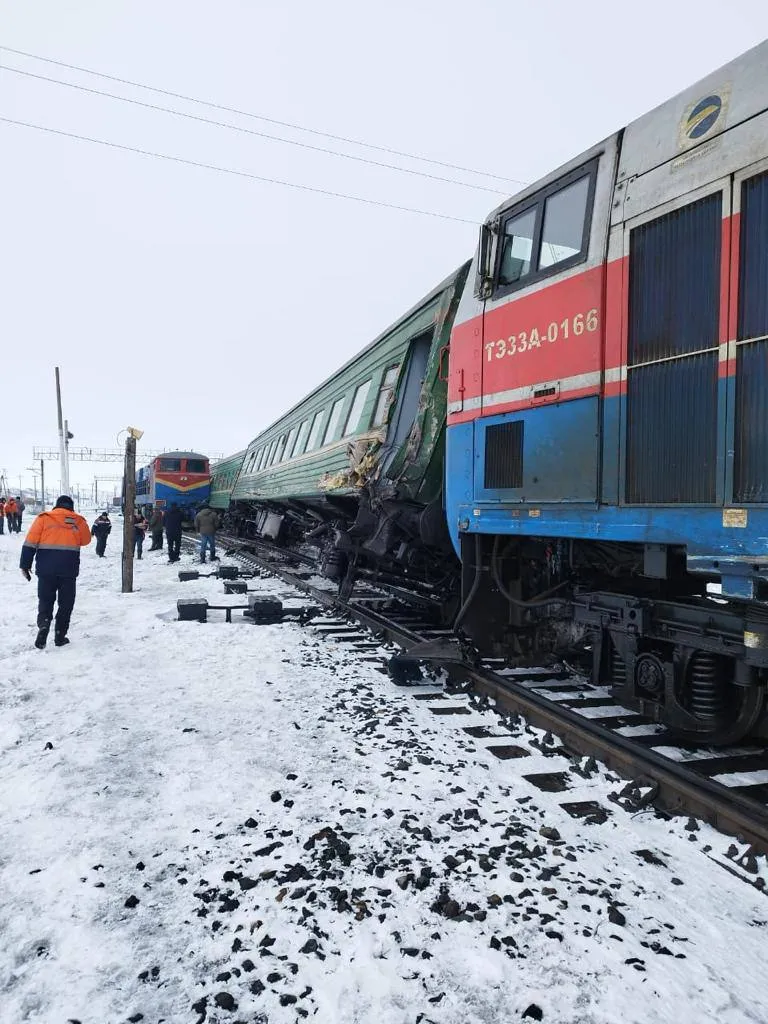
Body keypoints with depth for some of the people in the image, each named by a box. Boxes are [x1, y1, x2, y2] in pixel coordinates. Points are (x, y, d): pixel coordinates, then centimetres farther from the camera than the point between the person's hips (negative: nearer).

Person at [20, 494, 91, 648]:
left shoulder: (43, 518, 4)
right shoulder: (78, 520, 5)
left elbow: (30, 542, -2)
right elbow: (86, 540, 19)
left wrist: (25, 564, 2)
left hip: (46, 569, 0)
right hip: (69, 569, 0)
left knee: (45, 601, 13)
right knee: (66, 603, 12)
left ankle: (43, 625, -11)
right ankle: (60, 636, 12)